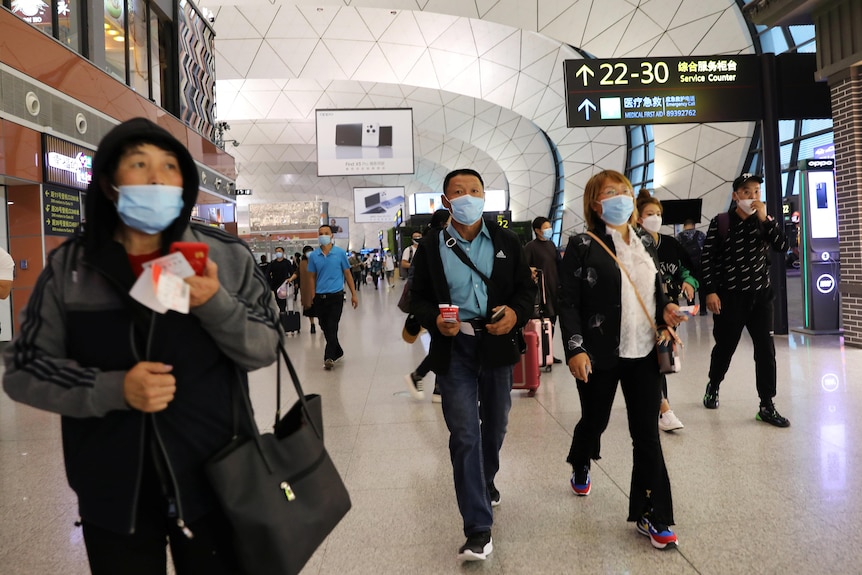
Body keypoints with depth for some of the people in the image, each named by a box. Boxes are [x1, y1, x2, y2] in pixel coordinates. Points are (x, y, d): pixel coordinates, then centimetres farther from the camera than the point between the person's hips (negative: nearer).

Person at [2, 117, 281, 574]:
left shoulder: (225, 256, -6)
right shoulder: (69, 267, -4)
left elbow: (265, 347, -3)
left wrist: (216, 304, -22)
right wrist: (113, 389, -18)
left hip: (214, 483, 0)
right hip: (112, 495, 1)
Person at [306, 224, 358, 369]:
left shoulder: (340, 253, 0)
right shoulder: (313, 256, 4)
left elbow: (347, 274, 4)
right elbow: (312, 277, 9)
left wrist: (354, 294, 2)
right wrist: (312, 297, 4)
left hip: (336, 295, -3)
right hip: (320, 297, 3)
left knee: (332, 328, -8)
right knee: (325, 328, 10)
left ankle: (329, 357, -6)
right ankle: (338, 352, 28)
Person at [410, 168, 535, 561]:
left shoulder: (507, 243, 3)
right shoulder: (430, 248, -1)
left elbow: (527, 289, 6)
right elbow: (419, 298, 3)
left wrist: (516, 312, -15)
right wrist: (435, 320, -18)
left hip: (497, 344, 3)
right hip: (453, 348, -2)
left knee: (494, 426, 19)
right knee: (464, 435, -6)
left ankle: (485, 481, 50)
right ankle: (478, 529, 3)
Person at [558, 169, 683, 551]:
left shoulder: (645, 244, 11)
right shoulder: (583, 246, -7)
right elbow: (568, 302, -10)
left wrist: (665, 310, -1)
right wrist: (575, 349, -19)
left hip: (643, 353, 4)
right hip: (600, 355, -4)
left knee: (647, 432, 2)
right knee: (595, 420, 16)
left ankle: (651, 516, 13)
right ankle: (580, 467, 49)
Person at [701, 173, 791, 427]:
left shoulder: (763, 222, 7)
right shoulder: (720, 223, -4)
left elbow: (783, 246, -7)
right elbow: (708, 259, -6)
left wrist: (765, 218, -15)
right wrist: (710, 291, -13)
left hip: (760, 295, 3)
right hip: (730, 296, -3)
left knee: (766, 349, -2)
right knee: (725, 347, 9)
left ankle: (767, 406, 4)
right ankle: (713, 386, 36)